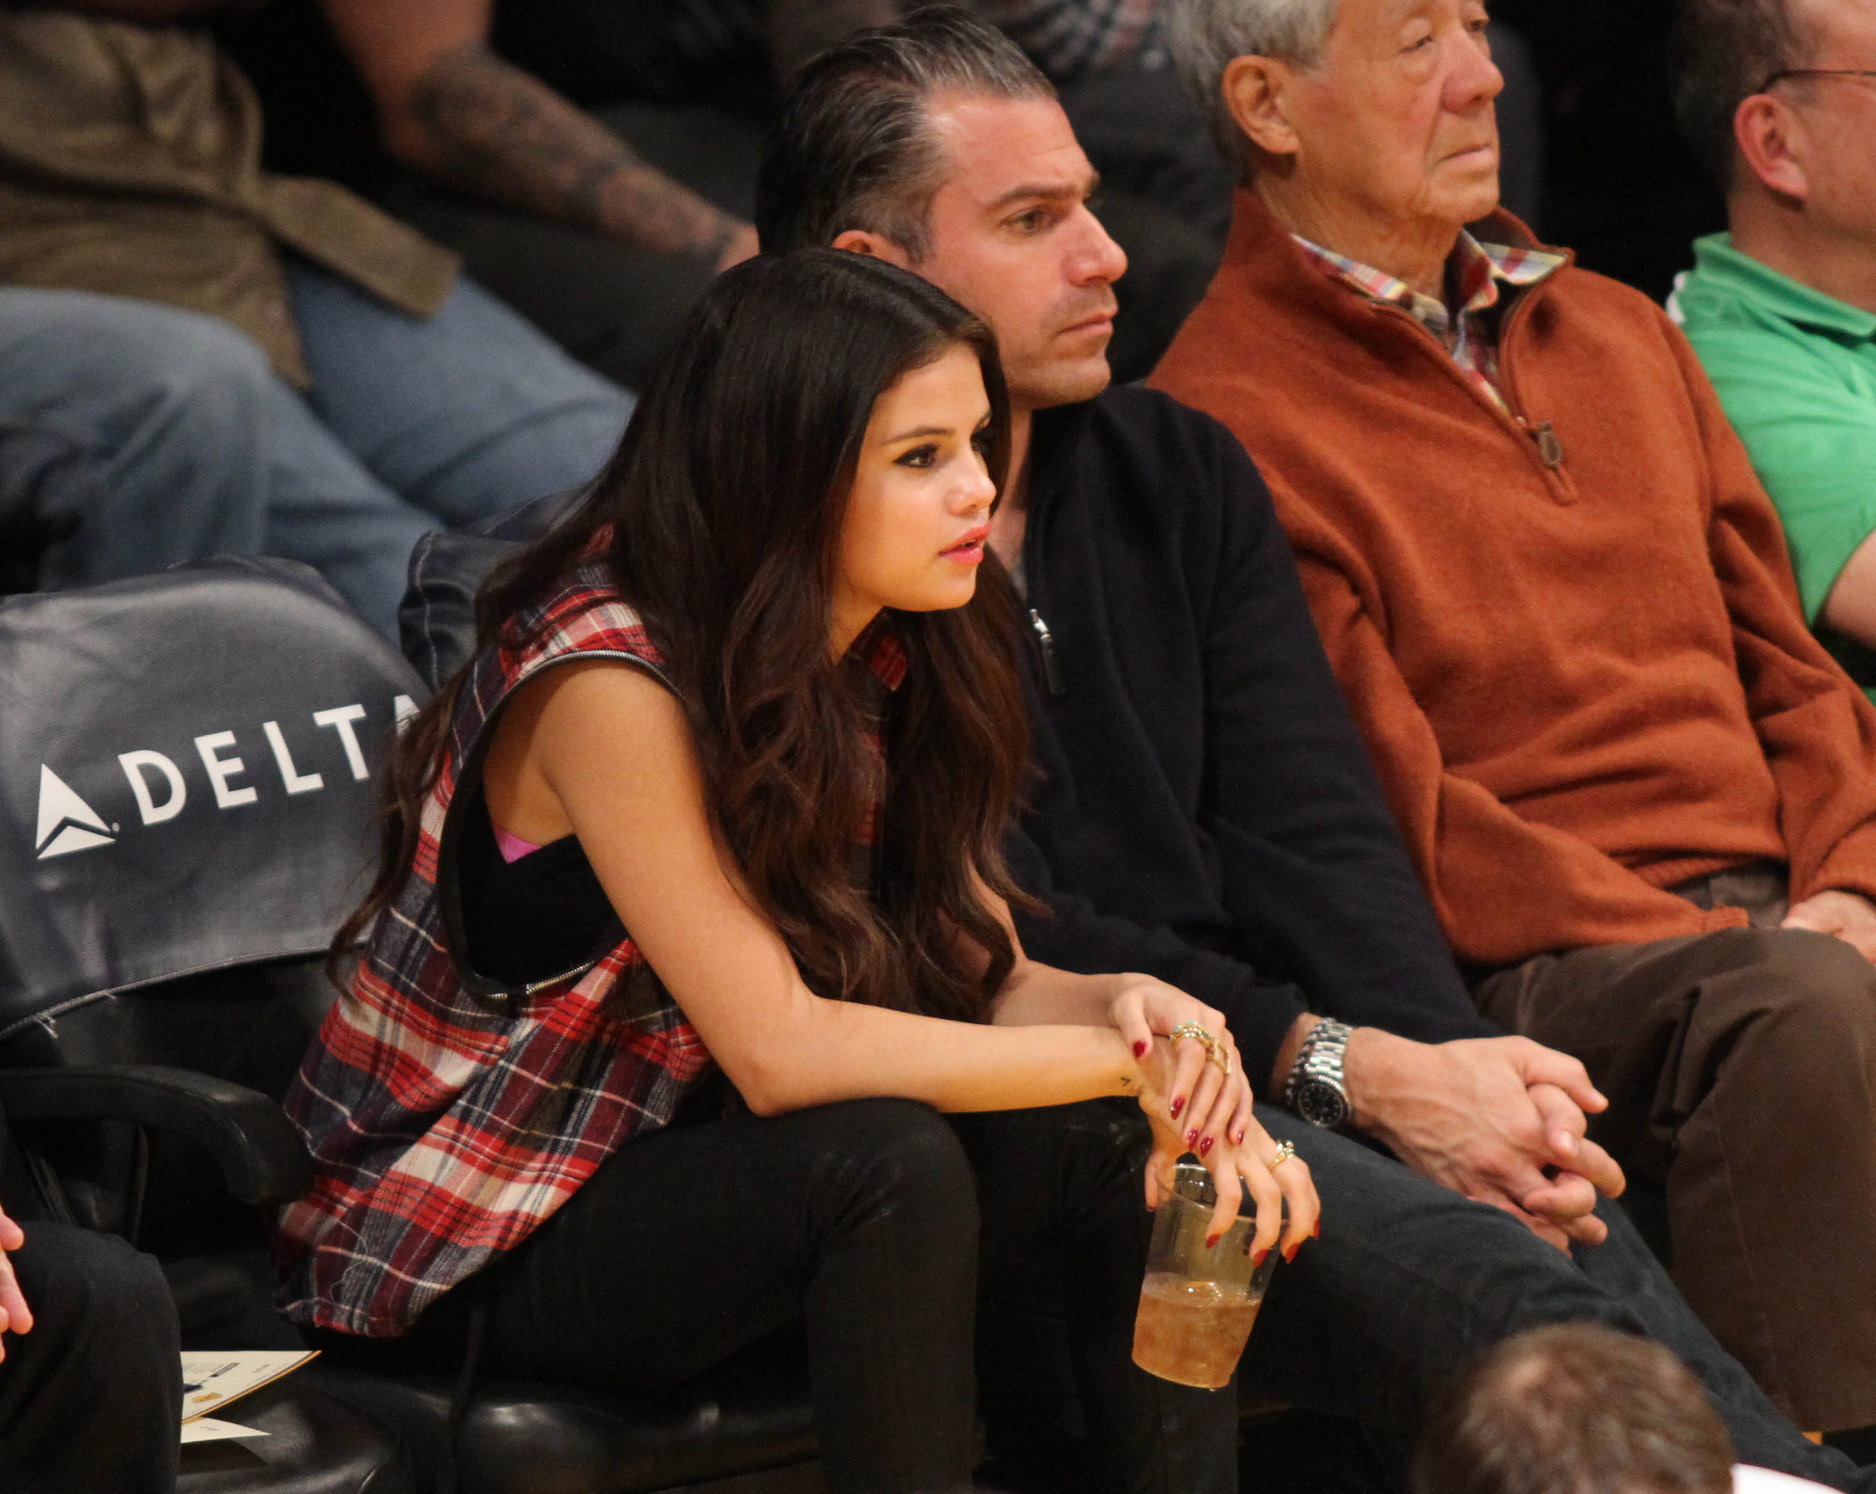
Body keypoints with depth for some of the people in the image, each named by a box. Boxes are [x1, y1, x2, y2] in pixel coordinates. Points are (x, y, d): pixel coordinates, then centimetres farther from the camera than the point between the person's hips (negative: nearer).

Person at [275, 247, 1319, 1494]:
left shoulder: (886, 657, 3)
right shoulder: (607, 680, -23)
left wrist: (1131, 1008, -24)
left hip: (689, 1171, 7)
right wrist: (1124, 1063, -26)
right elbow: (779, 1049, -27)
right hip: (481, 1250, -7)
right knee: (893, 1165, -32)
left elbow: (986, 979, -1)